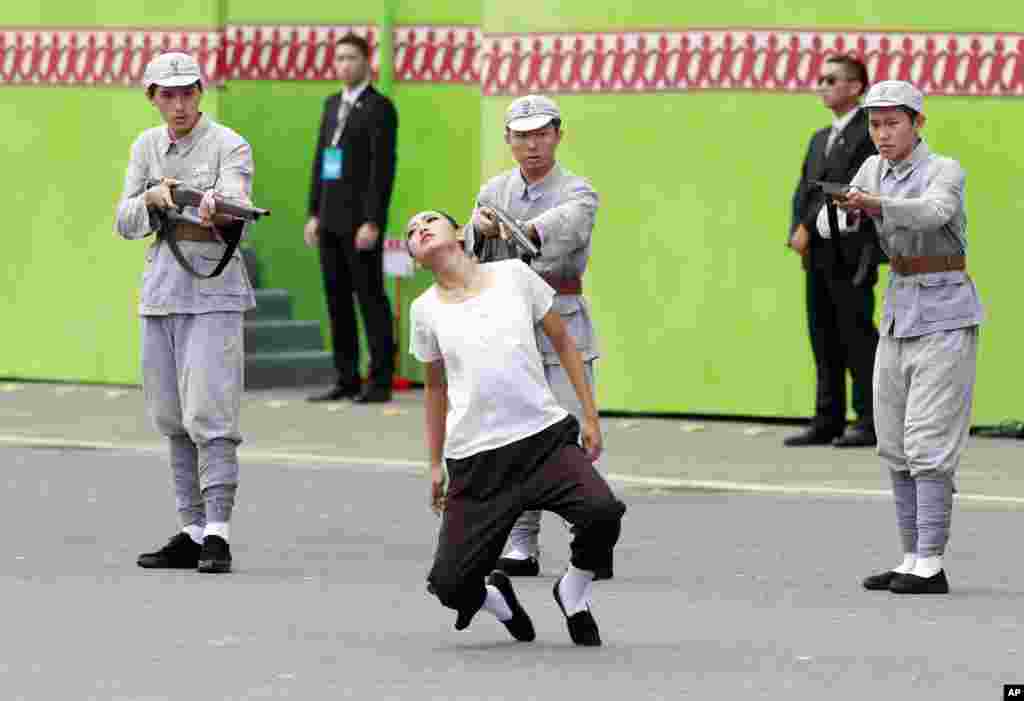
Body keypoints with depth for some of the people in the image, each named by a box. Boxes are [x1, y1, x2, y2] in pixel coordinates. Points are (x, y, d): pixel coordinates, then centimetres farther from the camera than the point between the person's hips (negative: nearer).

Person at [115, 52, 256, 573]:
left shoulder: (228, 146, -6)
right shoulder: (147, 147, 11)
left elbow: (238, 207, -23)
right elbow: (124, 223, 8)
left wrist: (217, 210, -46)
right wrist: (152, 199, -13)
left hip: (213, 293, -6)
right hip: (160, 290, 6)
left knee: (209, 414, -14)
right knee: (173, 419, 8)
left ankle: (217, 534, -18)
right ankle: (192, 532, 14)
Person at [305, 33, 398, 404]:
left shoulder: (380, 108, -10)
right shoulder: (333, 104, 15)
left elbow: (383, 169, -16)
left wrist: (372, 223, -21)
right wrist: (314, 214, 10)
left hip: (361, 220, -8)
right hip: (332, 219, 8)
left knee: (371, 299, -5)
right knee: (337, 299, 7)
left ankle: (380, 383, -2)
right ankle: (347, 380, 10)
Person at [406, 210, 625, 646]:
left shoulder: (513, 275, 3)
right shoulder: (425, 310, 5)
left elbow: (562, 342, 12)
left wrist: (590, 416, 7)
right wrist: (435, 463, 20)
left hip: (545, 438, 0)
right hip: (474, 459, 0)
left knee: (603, 512, -27)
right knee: (449, 585, -12)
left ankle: (573, 590, 4)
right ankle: (494, 596, 25)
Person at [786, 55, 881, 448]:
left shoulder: (871, 132, -5)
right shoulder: (820, 139, 21)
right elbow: (803, 192, 16)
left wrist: (810, 228, -14)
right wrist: (798, 231, -3)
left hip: (850, 255, -8)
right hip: (818, 255, 8)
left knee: (857, 338, -7)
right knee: (824, 341, 7)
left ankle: (870, 422, -5)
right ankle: (827, 422, 9)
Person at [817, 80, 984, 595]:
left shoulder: (946, 172, -14)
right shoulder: (875, 169, 7)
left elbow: (931, 212, -36)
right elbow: (828, 225, -1)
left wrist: (876, 204, -54)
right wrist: (848, 210, -25)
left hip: (944, 317, -7)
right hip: (899, 316, 7)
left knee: (928, 445, -11)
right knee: (896, 448, 7)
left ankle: (931, 567, -10)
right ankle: (913, 560, 13)